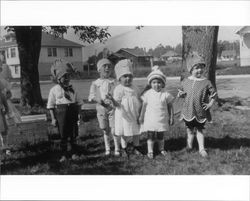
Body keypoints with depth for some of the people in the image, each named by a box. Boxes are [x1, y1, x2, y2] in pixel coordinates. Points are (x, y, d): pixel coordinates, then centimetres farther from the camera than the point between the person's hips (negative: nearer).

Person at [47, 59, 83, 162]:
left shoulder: (72, 89, 7)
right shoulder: (54, 90, -2)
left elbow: (79, 102, 13)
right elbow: (51, 106, -1)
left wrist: (78, 113, 4)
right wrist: (53, 118, -5)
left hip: (72, 113, 3)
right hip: (61, 113, -3)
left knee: (73, 134, 8)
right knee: (63, 135, 5)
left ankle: (74, 153, 22)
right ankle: (64, 154, 17)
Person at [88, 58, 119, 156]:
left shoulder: (114, 82, 4)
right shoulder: (95, 83, 6)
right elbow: (91, 97, 2)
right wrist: (98, 100, -16)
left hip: (112, 108, -1)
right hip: (101, 109, 2)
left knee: (114, 130, -5)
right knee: (105, 131, 10)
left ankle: (117, 149, 9)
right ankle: (107, 149, 24)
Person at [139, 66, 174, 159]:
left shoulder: (165, 94, -6)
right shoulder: (147, 93, -5)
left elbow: (170, 106, 2)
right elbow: (144, 105, 3)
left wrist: (171, 117, 3)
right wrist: (141, 116, 8)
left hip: (162, 119, 1)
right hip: (150, 119, 0)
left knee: (161, 136, 13)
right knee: (150, 136, 3)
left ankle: (161, 149, 34)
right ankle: (150, 151, 16)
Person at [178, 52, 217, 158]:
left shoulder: (206, 82, -7)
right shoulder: (185, 82, -1)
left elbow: (213, 94, 2)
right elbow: (182, 91, 12)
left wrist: (210, 104, -9)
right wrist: (180, 94, -10)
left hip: (201, 112, -2)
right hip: (188, 112, 2)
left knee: (199, 130, 11)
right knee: (190, 130, 18)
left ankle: (201, 148, 19)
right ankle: (189, 144, 39)